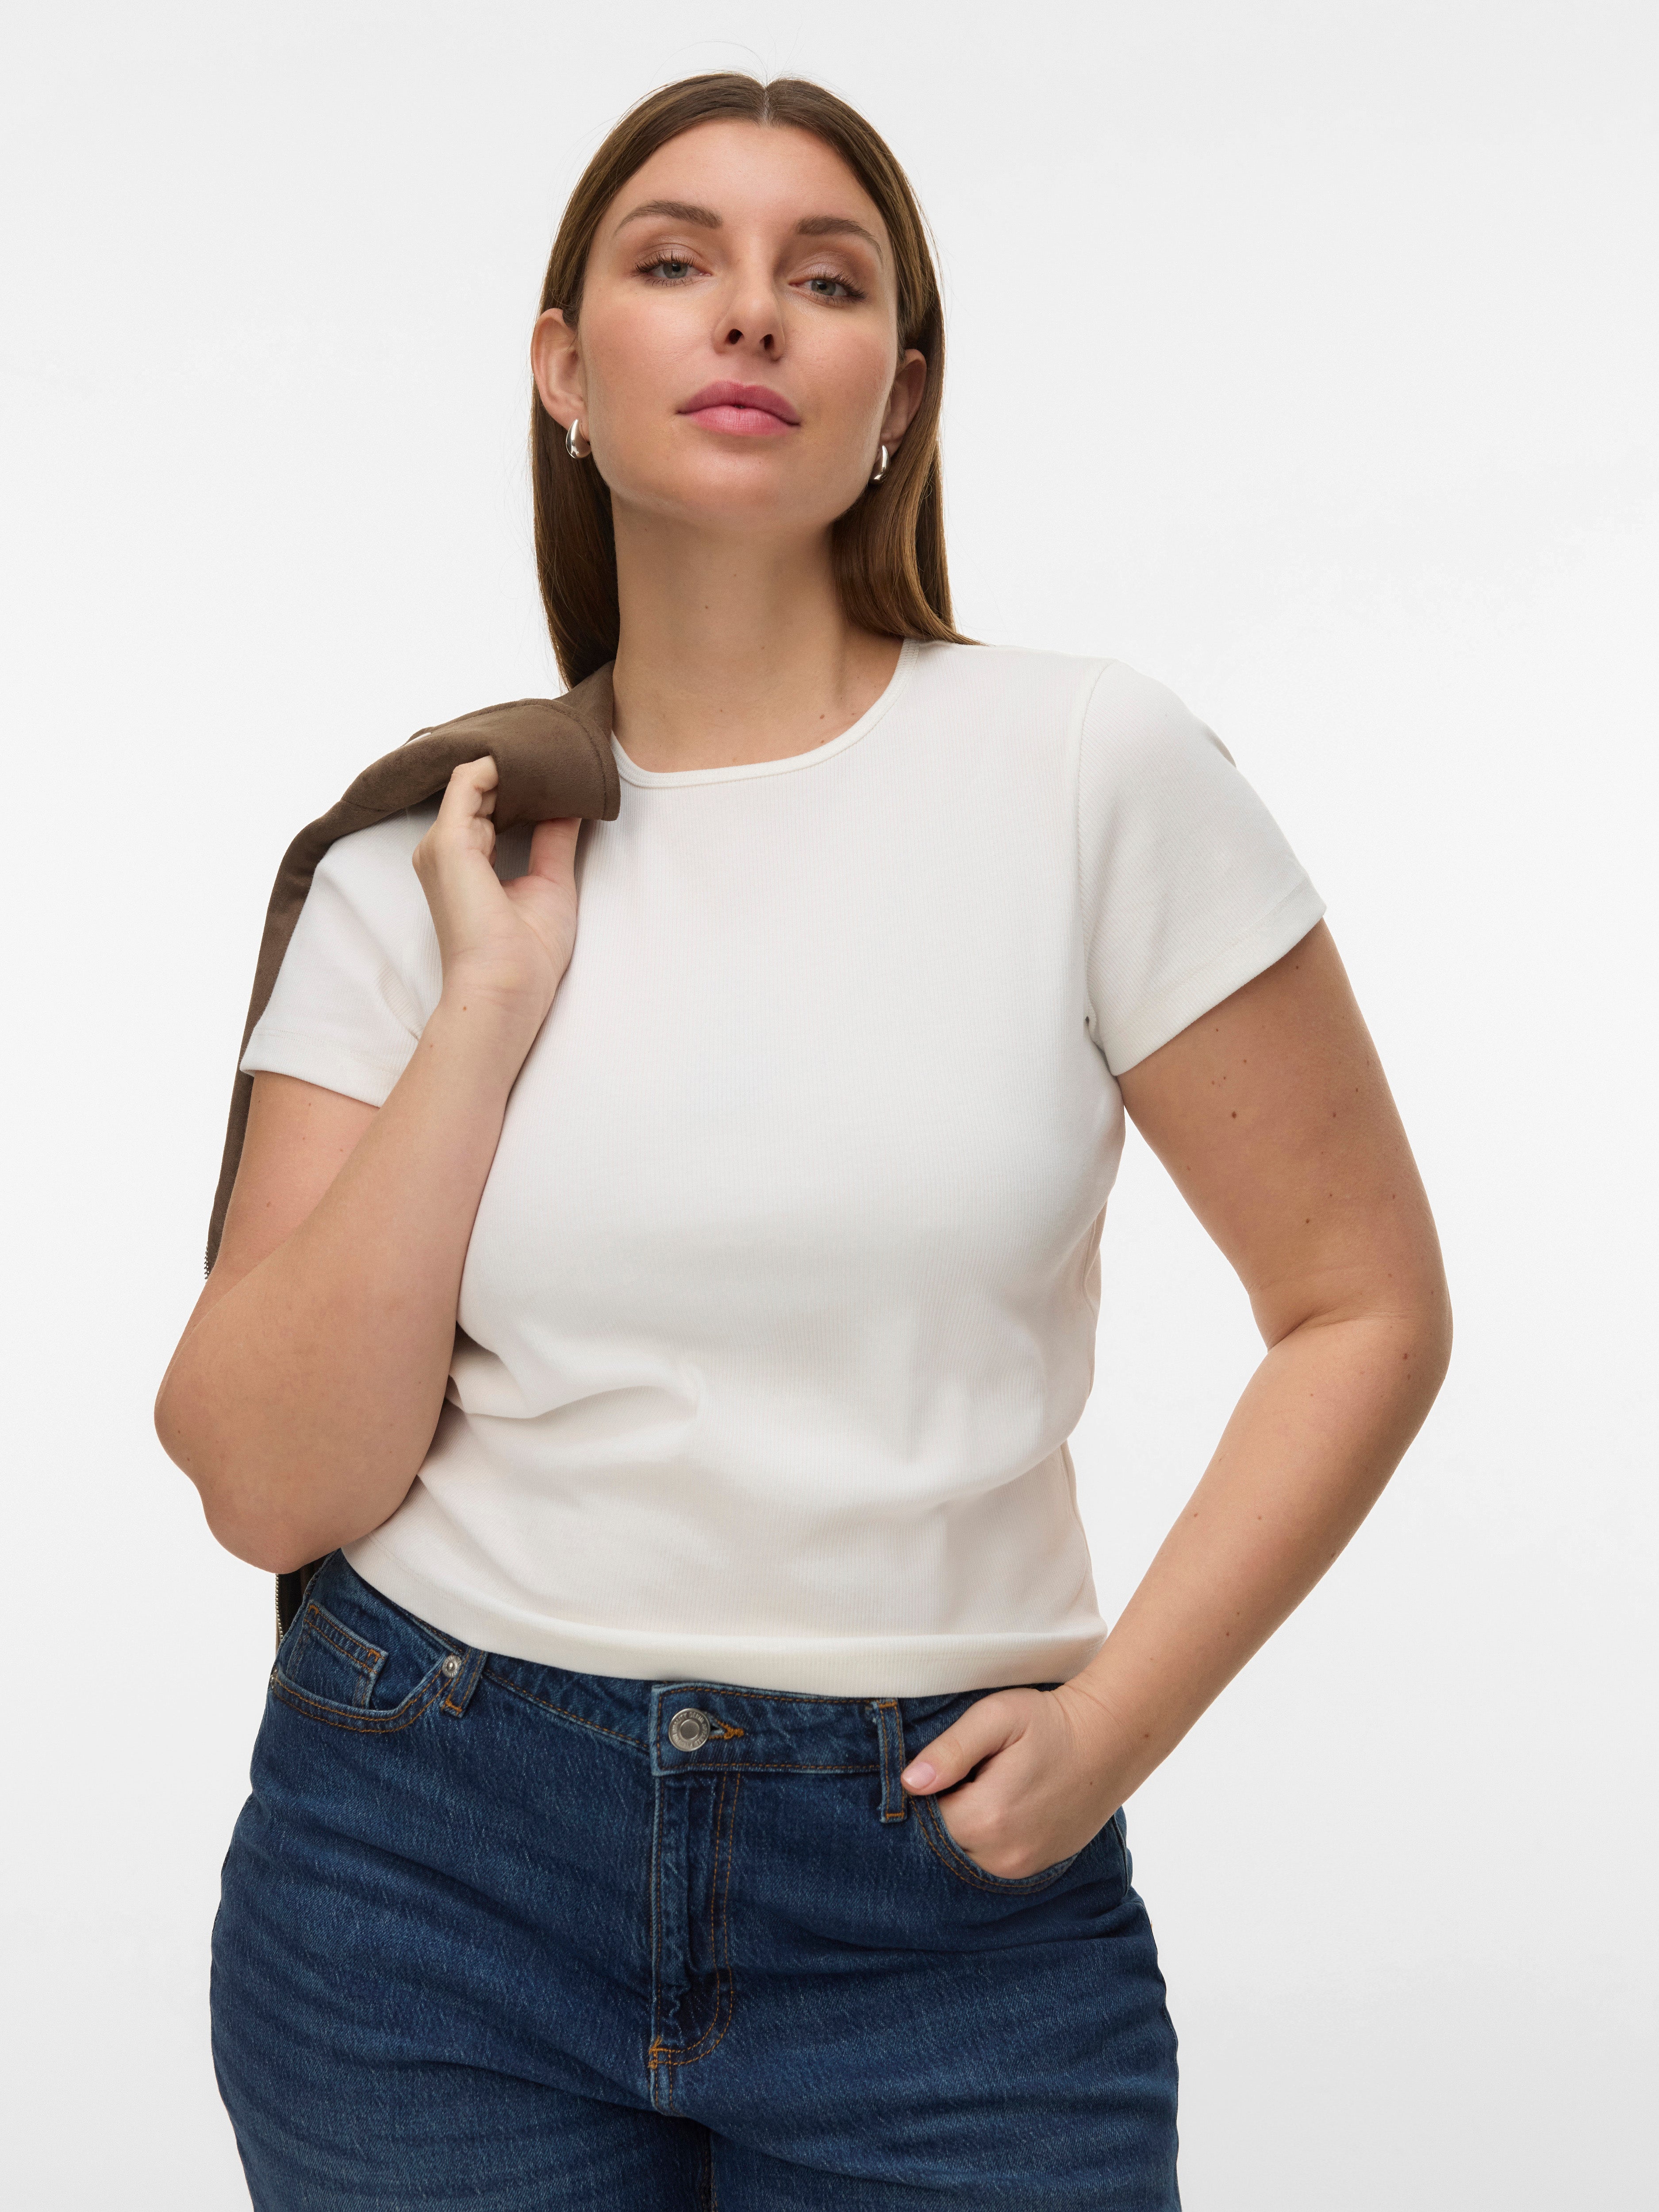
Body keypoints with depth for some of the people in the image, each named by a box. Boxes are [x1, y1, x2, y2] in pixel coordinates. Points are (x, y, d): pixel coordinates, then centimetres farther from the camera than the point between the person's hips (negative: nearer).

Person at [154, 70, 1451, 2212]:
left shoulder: (1091, 767, -6)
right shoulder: (414, 866, 0)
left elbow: (1367, 1305, -1)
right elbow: (272, 1487, -6)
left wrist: (1113, 1724, -8)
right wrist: (487, 1008, -12)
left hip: (946, 1897, -1)